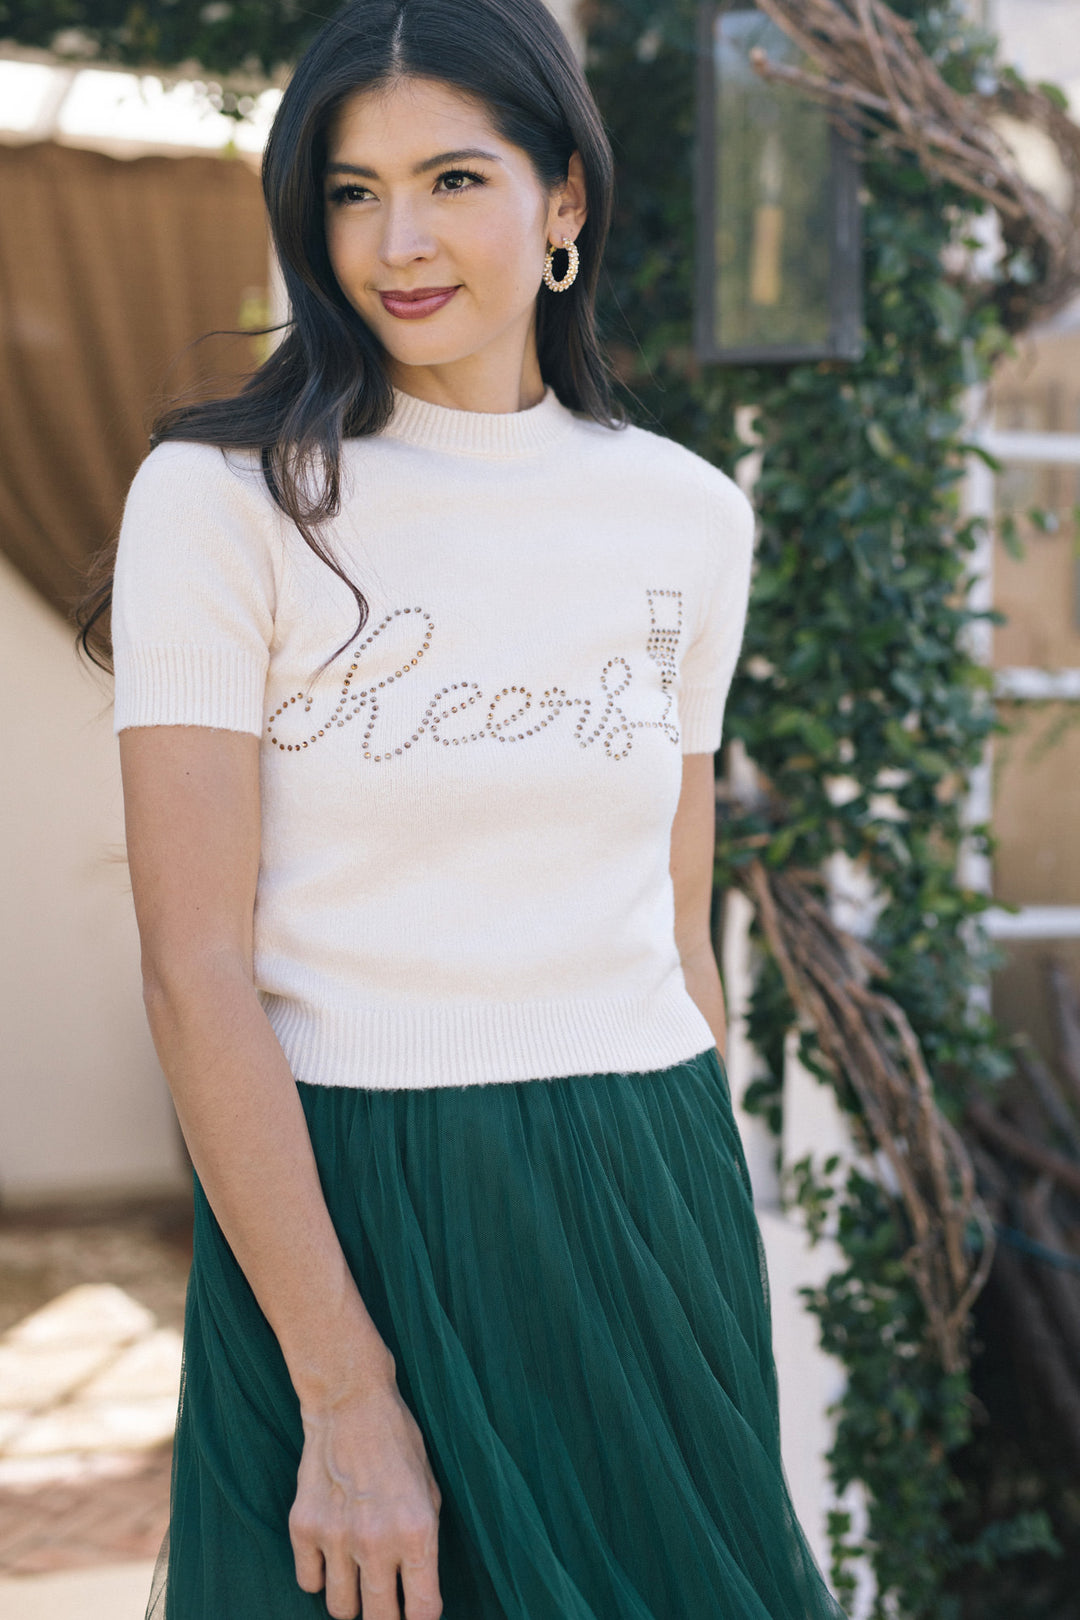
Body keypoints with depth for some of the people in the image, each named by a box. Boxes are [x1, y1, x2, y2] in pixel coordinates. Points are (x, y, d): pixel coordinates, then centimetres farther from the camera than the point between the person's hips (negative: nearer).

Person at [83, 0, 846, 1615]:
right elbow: (196, 970, -12)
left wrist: (714, 1265, 11)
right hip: (336, 1209, -4)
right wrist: (345, 1390, -17)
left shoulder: (688, 513, 5)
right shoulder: (226, 494, -7)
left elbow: (678, 932, 12)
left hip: (644, 1208, 4)